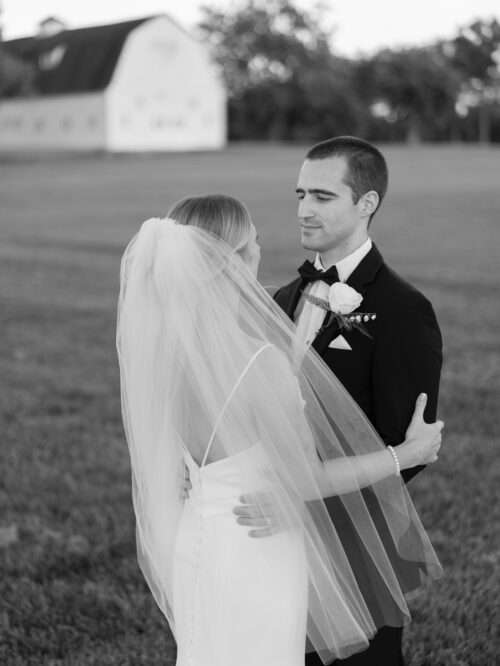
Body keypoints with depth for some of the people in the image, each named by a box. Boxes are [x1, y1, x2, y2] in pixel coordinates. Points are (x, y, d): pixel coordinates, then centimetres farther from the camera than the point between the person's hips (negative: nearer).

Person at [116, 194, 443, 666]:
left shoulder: (167, 342, -6)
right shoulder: (259, 360, -28)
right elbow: (305, 480, -18)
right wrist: (409, 453, -6)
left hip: (196, 539, 7)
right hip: (254, 555, -7)